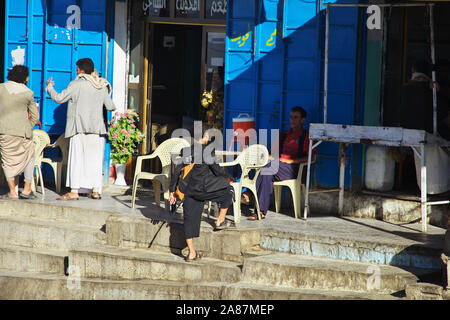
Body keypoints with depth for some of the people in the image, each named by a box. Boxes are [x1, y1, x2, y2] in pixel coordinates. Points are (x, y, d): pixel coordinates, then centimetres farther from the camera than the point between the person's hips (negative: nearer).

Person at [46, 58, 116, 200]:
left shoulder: (76, 85, -8)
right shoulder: (102, 86, 7)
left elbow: (59, 98, -3)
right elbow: (110, 106, 12)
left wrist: (49, 86, 14)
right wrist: (113, 107, 37)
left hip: (80, 128, -5)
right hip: (97, 128, 5)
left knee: (76, 158, -5)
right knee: (95, 159, 8)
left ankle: (74, 191, -10)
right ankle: (96, 190, 7)